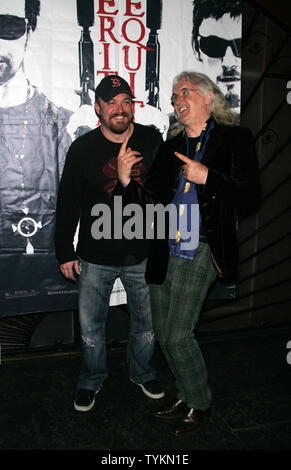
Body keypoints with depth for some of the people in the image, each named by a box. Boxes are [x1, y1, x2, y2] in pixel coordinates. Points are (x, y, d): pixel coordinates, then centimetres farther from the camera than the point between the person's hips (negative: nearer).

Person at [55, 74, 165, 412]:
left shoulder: (152, 140, -2)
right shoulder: (82, 148, -5)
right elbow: (67, 204, 0)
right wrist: (65, 253, 0)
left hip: (143, 254, 1)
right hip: (96, 257, -1)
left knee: (146, 320, 16)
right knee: (90, 325, 10)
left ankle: (142, 373, 42)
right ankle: (92, 380, 37)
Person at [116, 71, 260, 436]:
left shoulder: (234, 138, 1)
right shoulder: (170, 148, 15)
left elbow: (249, 195, -5)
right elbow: (150, 200, 11)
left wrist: (207, 177, -15)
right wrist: (127, 182, -7)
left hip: (200, 251, -6)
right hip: (164, 252, 6)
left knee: (178, 337, -6)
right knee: (163, 334, 13)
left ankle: (199, 403, 21)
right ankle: (187, 395, 35)